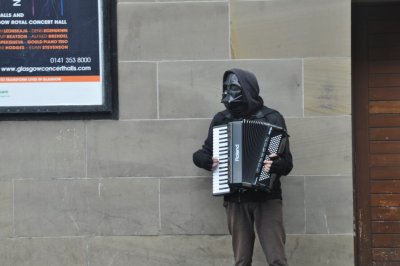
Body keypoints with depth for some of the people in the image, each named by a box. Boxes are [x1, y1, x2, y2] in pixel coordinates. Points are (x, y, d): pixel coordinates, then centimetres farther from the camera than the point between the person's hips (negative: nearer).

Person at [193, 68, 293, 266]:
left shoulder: (271, 118, -2)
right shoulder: (221, 119, 7)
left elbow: (287, 162, -3)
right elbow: (201, 154, 17)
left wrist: (275, 165, -25)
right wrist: (207, 160, -6)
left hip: (266, 198, -3)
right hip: (235, 200, 3)